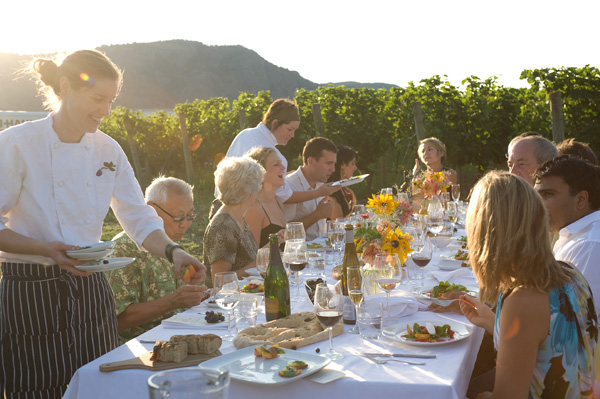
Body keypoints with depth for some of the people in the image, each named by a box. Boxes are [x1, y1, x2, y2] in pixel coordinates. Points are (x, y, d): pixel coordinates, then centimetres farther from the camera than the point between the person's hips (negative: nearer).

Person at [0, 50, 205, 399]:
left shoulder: (107, 149, 5)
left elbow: (139, 219, 6)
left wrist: (171, 250, -11)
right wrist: (45, 248, -22)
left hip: (90, 290, 5)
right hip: (31, 294, -4)